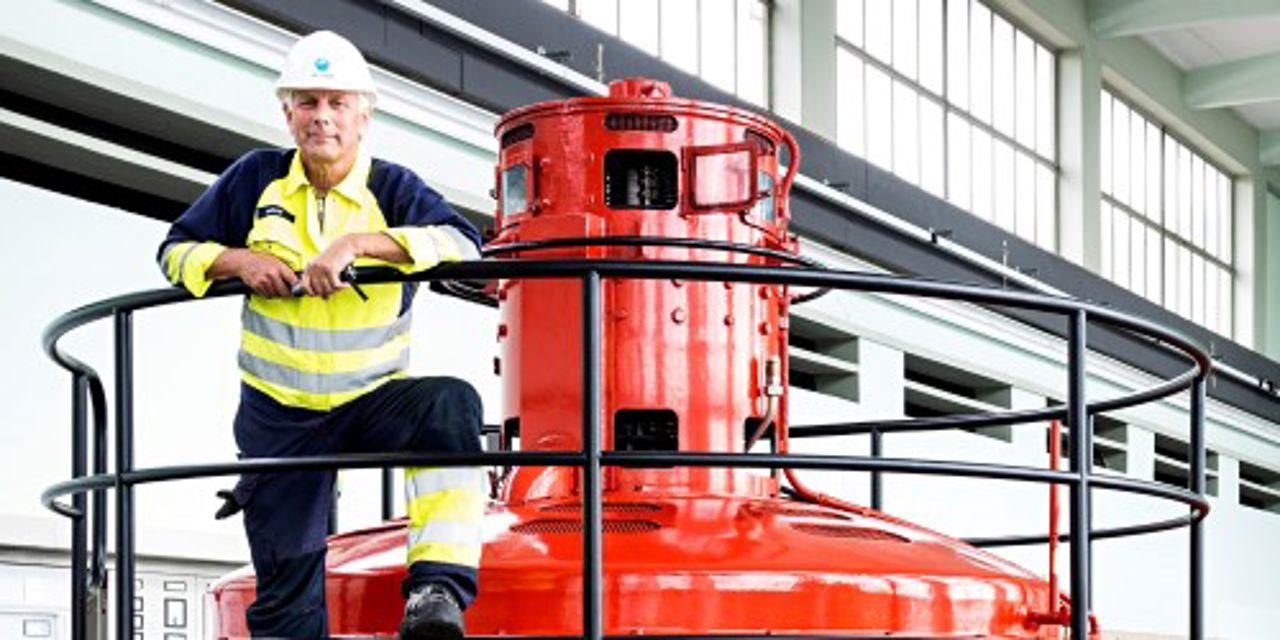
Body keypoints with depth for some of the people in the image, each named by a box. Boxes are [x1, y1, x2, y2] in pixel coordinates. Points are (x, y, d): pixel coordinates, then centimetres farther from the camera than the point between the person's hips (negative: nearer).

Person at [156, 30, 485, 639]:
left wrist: (356, 242, -32)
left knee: (452, 404, -35)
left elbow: (464, 243, -23)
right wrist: (239, 260, -13)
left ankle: (438, 587, -39)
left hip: (373, 400, -1)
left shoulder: (392, 189, -5)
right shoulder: (255, 179, 1)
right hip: (277, 415, 2)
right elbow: (176, 250, 8)